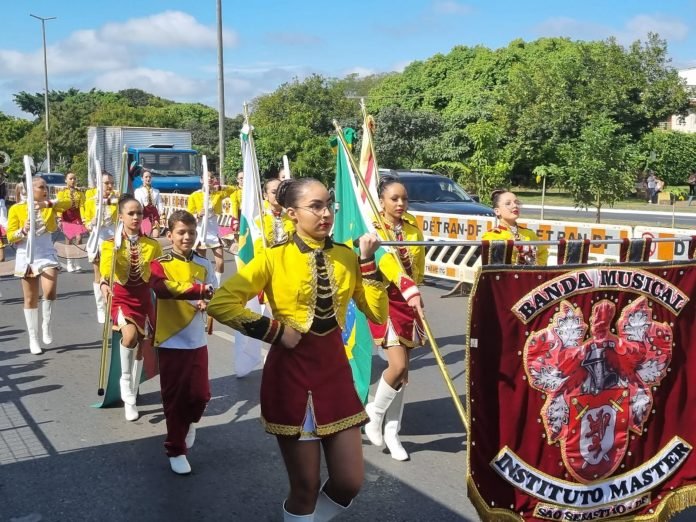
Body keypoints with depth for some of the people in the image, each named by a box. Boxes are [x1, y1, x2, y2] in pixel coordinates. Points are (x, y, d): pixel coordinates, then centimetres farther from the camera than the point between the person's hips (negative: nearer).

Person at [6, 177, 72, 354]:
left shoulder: (50, 206, 4)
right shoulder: (16, 209, -3)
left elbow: (68, 203, -13)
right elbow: (10, 236, -3)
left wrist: (49, 203, -25)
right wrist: (23, 231, -22)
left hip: (47, 255, 1)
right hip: (27, 258, -1)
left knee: (50, 291, -21)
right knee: (31, 299, 6)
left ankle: (46, 324, 7)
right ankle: (33, 339, 17)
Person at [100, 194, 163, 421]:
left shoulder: (152, 245, 0)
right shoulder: (111, 245, -7)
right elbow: (105, 274, -19)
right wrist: (104, 285, -39)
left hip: (143, 298, 3)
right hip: (121, 297, -3)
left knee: (140, 346, 8)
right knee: (130, 335, -31)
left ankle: (130, 397, 26)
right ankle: (126, 381, -6)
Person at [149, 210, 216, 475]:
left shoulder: (204, 265, 4)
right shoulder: (160, 264, -7)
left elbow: (213, 296, 6)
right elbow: (161, 288, -28)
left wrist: (206, 302, -18)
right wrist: (199, 290, -37)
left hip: (197, 341, 3)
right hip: (171, 341, -3)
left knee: (200, 394, 3)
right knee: (174, 397, 5)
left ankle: (190, 422, 37)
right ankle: (176, 450, 21)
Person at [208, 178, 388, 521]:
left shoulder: (345, 257, 3)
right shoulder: (275, 257, -9)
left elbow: (377, 314, 3)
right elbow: (220, 303, -14)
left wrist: (367, 262, -5)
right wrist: (274, 330, -16)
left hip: (335, 368, 4)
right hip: (291, 372, -4)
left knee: (349, 483, 9)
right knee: (305, 488, 6)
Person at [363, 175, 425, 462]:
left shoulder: (413, 227, 7)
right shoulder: (374, 229, -12)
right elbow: (390, 262, -28)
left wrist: (413, 293, -6)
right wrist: (411, 292, -42)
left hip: (409, 301, 6)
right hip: (385, 300, -5)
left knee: (403, 370, 7)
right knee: (399, 366, -15)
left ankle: (391, 431, 19)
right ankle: (374, 412, 12)